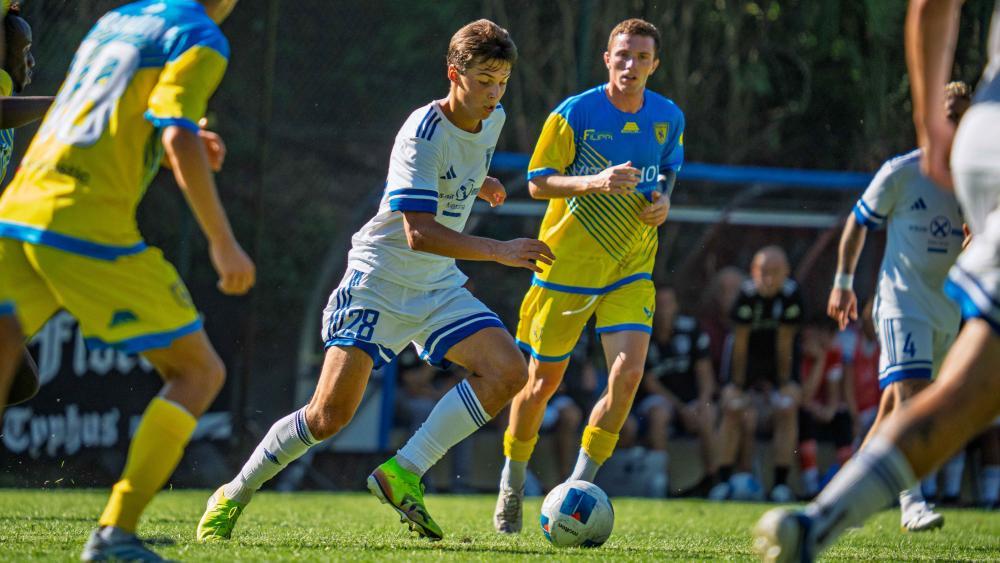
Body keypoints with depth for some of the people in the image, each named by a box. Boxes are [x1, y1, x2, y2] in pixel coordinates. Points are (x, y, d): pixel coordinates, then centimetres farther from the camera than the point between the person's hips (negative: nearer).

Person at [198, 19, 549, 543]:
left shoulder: (492, 121, 3)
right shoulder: (422, 135, -22)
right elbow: (420, 232, -33)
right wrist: (499, 251, -37)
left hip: (438, 285, 7)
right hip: (379, 280, -7)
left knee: (508, 371, -15)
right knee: (330, 413, -13)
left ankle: (404, 472, -12)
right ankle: (233, 496, 7)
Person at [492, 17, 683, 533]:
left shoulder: (668, 118, 0)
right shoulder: (575, 113, -12)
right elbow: (537, 183, -10)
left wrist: (663, 199, -3)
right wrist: (596, 183, -26)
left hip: (630, 268, 3)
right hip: (567, 263, -3)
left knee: (629, 371, -17)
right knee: (543, 380, 6)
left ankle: (578, 486, -4)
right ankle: (512, 485, 30)